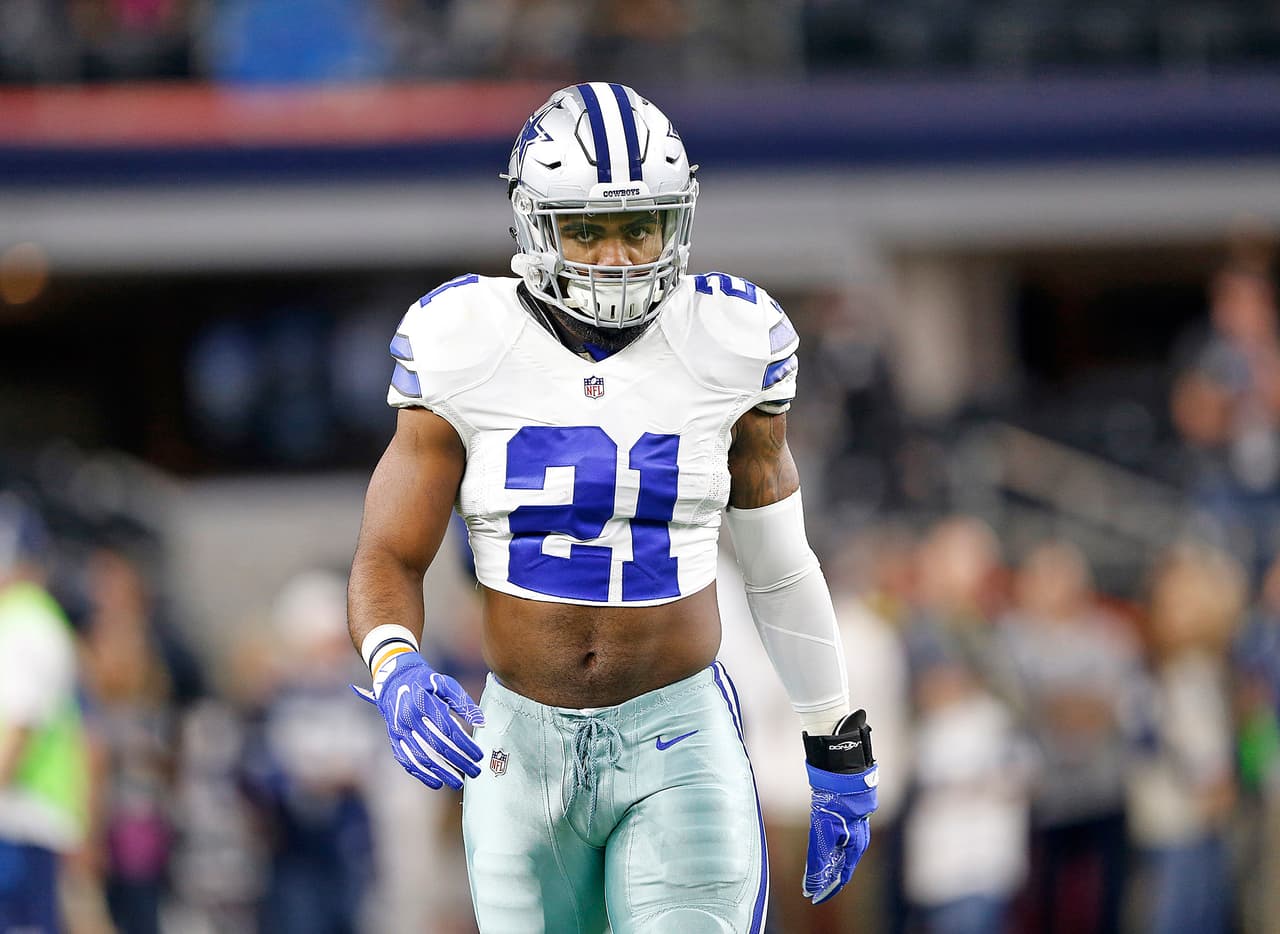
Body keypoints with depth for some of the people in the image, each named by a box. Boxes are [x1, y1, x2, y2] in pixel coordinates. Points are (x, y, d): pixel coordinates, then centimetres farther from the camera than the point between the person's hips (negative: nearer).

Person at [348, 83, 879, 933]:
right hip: (522, 751, 1)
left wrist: (840, 751, 14)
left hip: (679, 740, -1)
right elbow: (389, 561, -4)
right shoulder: (467, 355, -5)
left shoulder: (726, 350, -3)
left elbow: (779, 567, 9)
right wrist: (397, 676, -26)